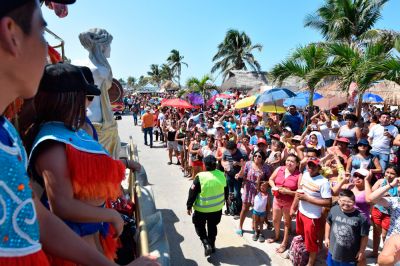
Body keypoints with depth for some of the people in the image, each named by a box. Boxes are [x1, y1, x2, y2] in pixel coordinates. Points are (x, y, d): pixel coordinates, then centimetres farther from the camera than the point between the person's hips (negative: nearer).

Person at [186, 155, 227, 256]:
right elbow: (225, 191, 6)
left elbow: (192, 193, -16)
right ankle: (212, 245, 35)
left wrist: (189, 206, -3)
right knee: (212, 227, 23)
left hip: (202, 208, -4)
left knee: (199, 226, 18)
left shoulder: (200, 177, -23)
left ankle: (206, 244, 5)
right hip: (217, 208, 4)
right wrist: (222, 202, 22)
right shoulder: (222, 175, -8)